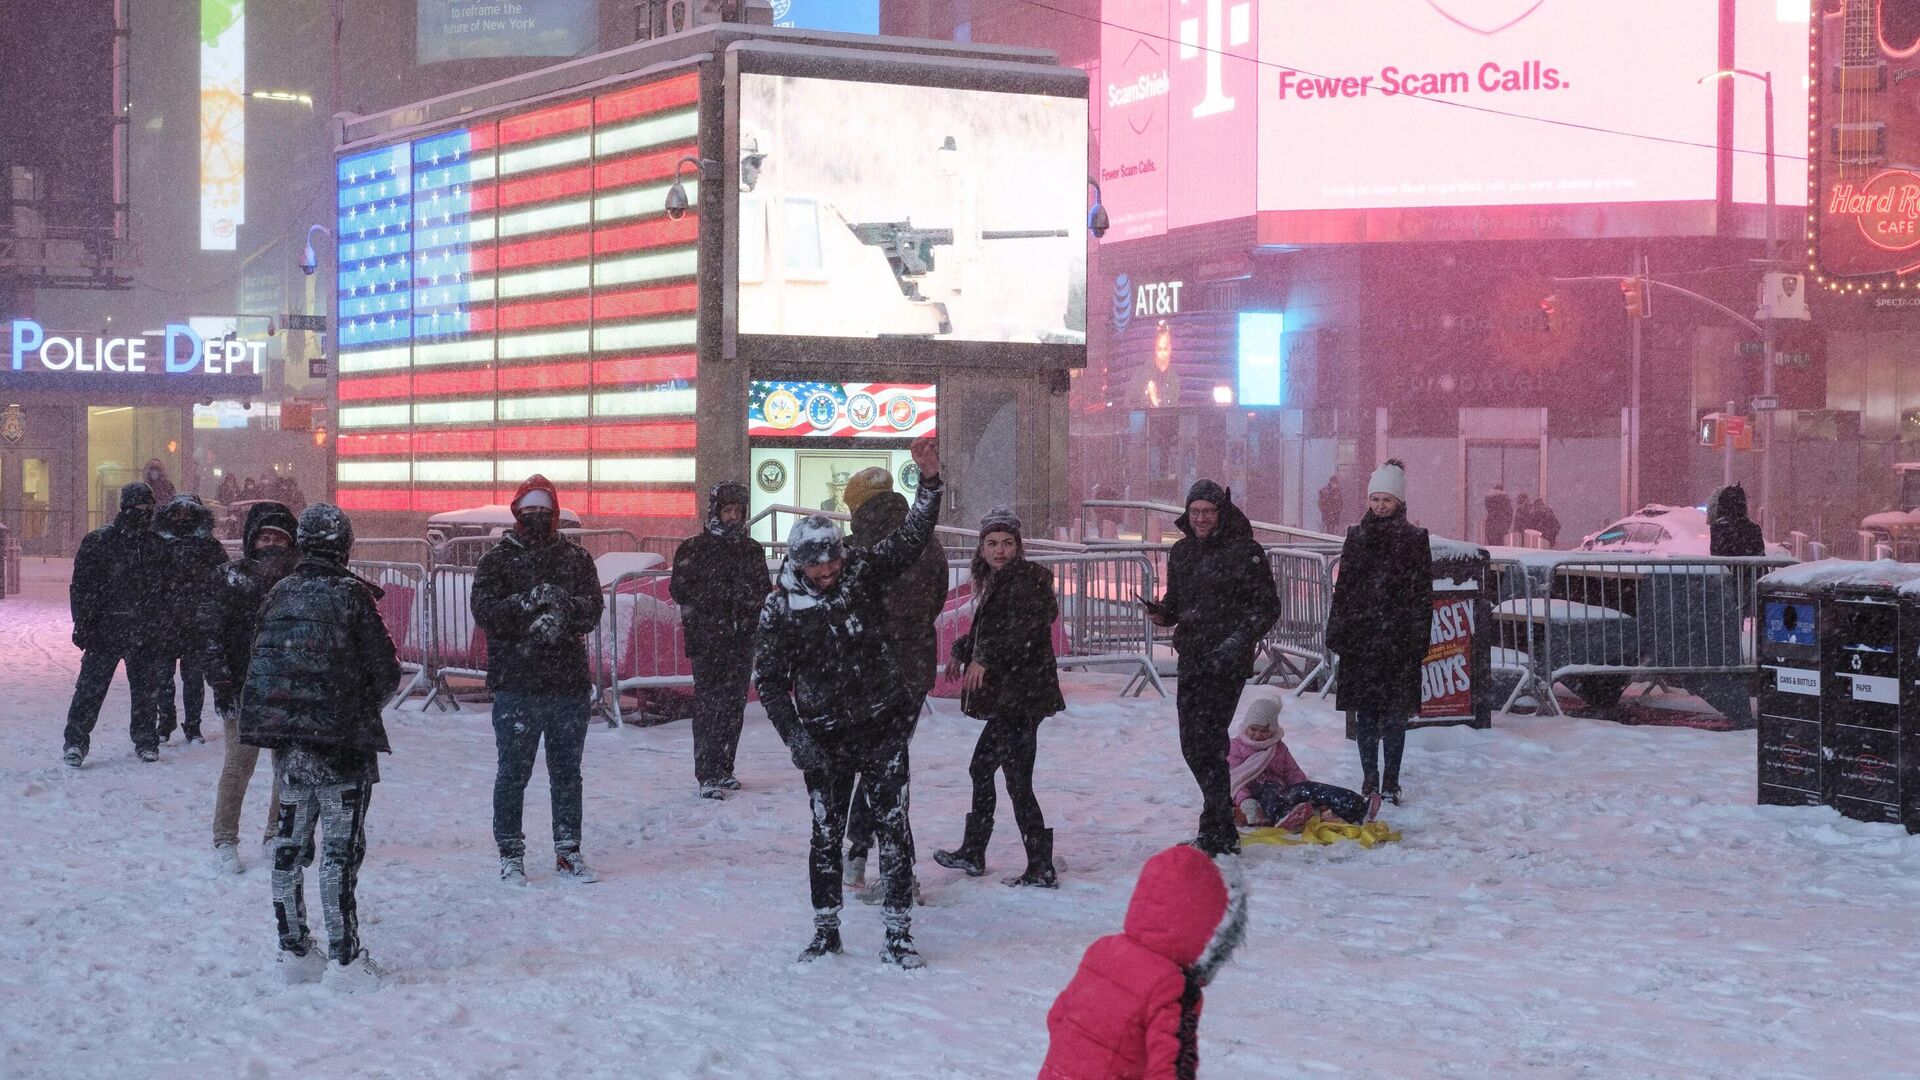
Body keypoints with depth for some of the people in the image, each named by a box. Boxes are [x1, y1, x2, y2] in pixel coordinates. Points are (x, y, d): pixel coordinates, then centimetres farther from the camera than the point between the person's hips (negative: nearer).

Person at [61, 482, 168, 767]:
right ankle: (76, 741, 0)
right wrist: (84, 624, -11)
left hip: (147, 635, 4)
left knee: (148, 689, 9)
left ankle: (146, 741, 21)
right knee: (91, 686, -5)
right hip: (106, 630, -4)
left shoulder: (157, 543, 8)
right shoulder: (99, 541, -4)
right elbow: (82, 586, -5)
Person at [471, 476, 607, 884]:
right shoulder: (497, 560, 3)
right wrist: (528, 602, -23)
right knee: (513, 772, 3)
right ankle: (510, 854, 12)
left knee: (567, 772, 12)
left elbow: (593, 610, -2)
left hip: (569, 682, 3)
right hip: (516, 682, -2)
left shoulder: (576, 558, 10)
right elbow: (484, 611, -10)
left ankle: (568, 850, 22)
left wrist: (564, 605, -22)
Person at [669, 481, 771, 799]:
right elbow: (680, 589, -7)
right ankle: (707, 775, -9)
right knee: (709, 704, -9)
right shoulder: (693, 548, 0)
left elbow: (762, 592, 18)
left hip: (740, 641, 5)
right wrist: (730, 593, -10)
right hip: (706, 641, -5)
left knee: (734, 706, 6)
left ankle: (724, 769, 15)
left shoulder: (751, 549, 14)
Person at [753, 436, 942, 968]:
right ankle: (826, 929, 23)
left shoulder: (861, 572, -2)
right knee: (826, 831, 7)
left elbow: (912, 537, -6)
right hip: (825, 738, 0)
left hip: (884, 726, 1)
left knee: (892, 823, -1)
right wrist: (795, 736, -11)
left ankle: (898, 933, 5)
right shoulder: (780, 608, -6)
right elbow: (769, 680, -1)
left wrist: (930, 480, -20)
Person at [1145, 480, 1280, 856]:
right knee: (1192, 744, 11)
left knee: (1206, 742, -12)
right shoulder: (1181, 551, 13)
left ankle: (1218, 834, -6)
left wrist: (1238, 640, -18)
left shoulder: (1243, 551, -7)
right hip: (1191, 658, 7)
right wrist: (1162, 613, 0)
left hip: (1226, 662, -7)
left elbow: (1267, 606, -6)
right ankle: (1220, 821, 27)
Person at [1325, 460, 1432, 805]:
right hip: (1359, 636, 2)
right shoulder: (1356, 536, 8)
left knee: (1395, 712, 2)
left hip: (1397, 638, -2)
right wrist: (1336, 631, 4)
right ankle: (1370, 779, 13)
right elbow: (1343, 587, 9)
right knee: (1365, 712, 6)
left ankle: (1391, 782, 7)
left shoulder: (1414, 539, 0)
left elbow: (1422, 592, -2)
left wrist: (1419, 639, -6)